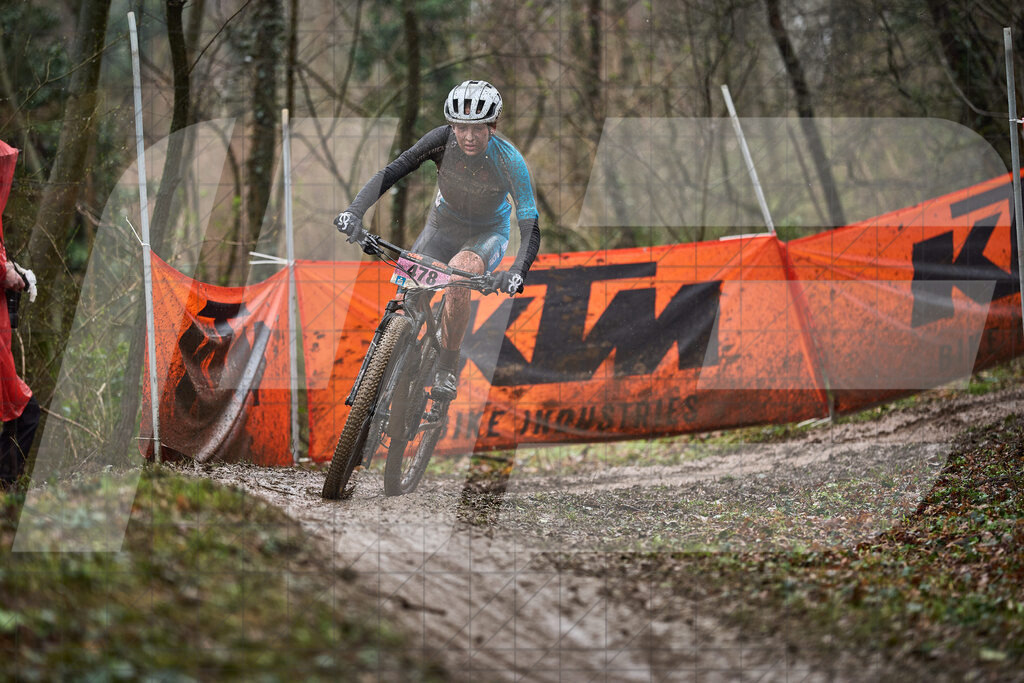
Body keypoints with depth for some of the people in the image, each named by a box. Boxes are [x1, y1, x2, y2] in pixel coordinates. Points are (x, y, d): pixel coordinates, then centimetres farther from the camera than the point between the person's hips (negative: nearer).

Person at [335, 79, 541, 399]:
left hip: (487, 233, -3)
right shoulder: (443, 140, -23)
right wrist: (355, 211, -45)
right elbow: (391, 172, -28)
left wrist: (517, 272, -50)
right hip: (443, 225, 3)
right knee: (405, 293, -17)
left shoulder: (509, 160, -28)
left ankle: (447, 369, -21)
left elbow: (530, 228, -31)